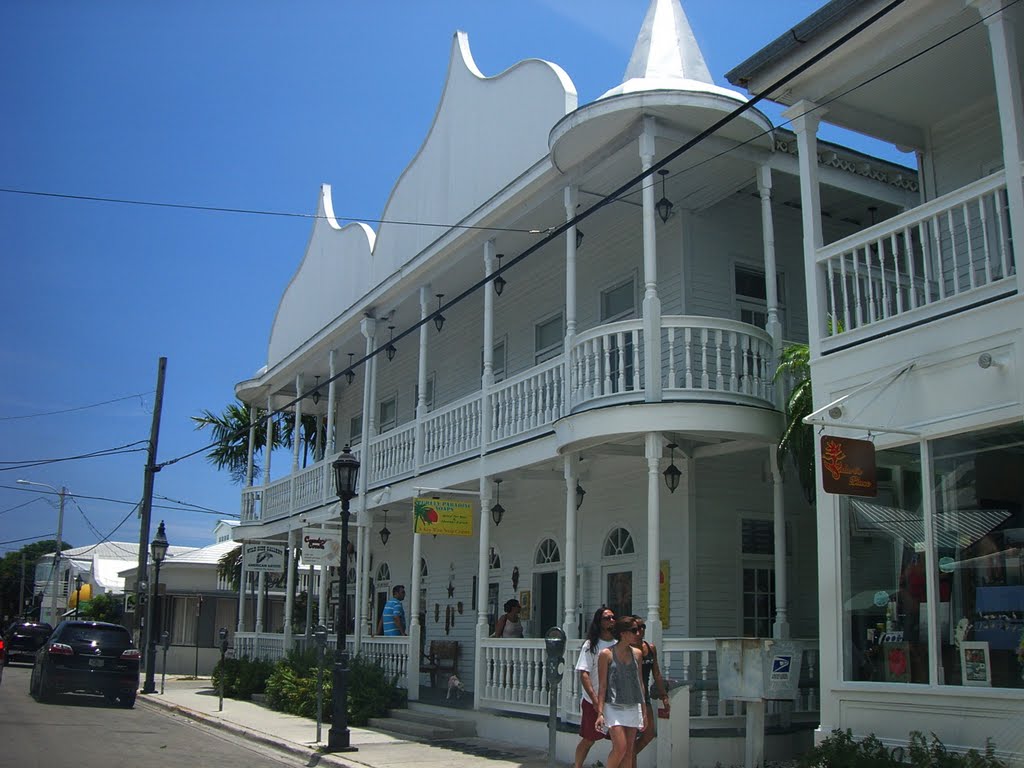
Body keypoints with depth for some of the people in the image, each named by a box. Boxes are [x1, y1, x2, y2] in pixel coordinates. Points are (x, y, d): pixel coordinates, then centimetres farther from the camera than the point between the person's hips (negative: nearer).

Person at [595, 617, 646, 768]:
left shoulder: (637, 654, 8)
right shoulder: (606, 654, -6)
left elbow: (640, 683, 13)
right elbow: (602, 685, -6)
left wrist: (643, 711, 12)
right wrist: (600, 713, -11)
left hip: (633, 708, 5)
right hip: (614, 708, -5)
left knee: (629, 751, 5)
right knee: (620, 748, -14)